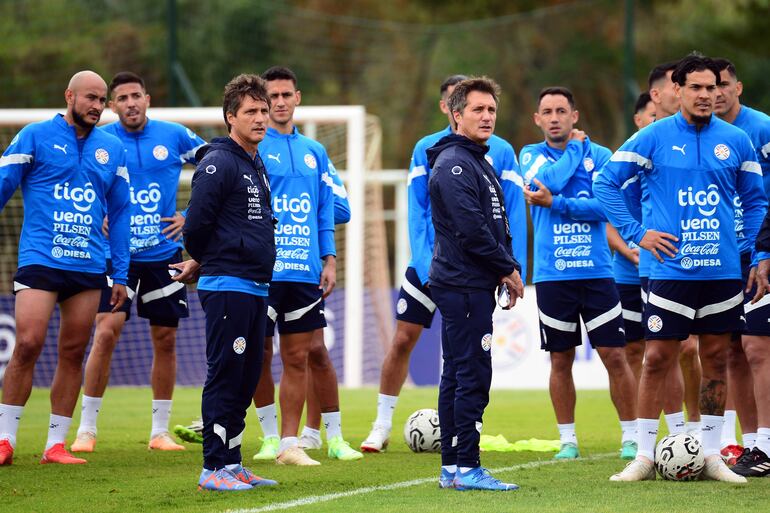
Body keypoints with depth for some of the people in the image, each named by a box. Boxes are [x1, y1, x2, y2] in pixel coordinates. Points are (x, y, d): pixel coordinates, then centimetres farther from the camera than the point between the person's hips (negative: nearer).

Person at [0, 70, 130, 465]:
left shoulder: (112, 149, 12)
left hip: (88, 267, 4)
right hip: (39, 260, -4)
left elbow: (120, 213, 16)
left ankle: (56, 444, 10)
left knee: (73, 353, 4)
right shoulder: (35, 137, 1)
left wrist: (120, 275, 12)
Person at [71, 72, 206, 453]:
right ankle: (86, 429, -6)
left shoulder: (175, 136, 0)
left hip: (165, 253, 2)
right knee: (106, 332, -13)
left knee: (165, 339, 5)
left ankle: (160, 431, 16)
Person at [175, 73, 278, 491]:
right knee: (224, 378, -6)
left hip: (256, 288, 9)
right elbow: (197, 223, -15)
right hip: (227, 287, -9)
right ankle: (214, 469, -3)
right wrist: (200, 262, 2)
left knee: (246, 379, 10)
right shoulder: (219, 163, -11)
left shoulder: (256, 165, 17)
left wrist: (199, 264, 17)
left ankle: (232, 464, 16)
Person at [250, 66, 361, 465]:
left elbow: (326, 211, 17)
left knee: (297, 358, 3)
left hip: (305, 270, 4)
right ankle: (270, 437, 10)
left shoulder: (314, 152, 14)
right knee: (259, 356, 1)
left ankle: (289, 444, 5)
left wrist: (329, 259, 9)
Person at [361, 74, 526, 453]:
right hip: (431, 262, 1)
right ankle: (382, 427, 11)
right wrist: (424, 262, -12)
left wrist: (515, 269, -7)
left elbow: (514, 213, 0)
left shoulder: (500, 151, 0)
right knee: (402, 339, -1)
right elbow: (417, 211, -1)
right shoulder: (427, 149, 3)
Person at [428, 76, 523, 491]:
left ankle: (452, 467, 14)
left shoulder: (479, 162, 20)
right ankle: (466, 468, -9)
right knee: (473, 374, -10)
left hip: (472, 284, 10)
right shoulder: (453, 164, -13)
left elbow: (497, 223, 22)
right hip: (463, 283, -10)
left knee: (457, 375, 10)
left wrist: (507, 269, 8)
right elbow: (470, 228, -20)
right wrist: (508, 269, -11)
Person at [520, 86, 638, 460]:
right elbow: (547, 180, -14)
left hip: (596, 272, -1)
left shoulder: (599, 155, 4)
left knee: (615, 356, -3)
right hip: (552, 274, 1)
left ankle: (631, 437, 6)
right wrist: (575, 148, -4)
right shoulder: (531, 155, 8)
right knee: (561, 360, 5)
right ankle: (567, 440, 15)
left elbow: (605, 205, -9)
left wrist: (555, 202, -16)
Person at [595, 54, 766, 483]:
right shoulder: (654, 138, -2)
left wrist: (748, 248, 9)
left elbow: (755, 198, 18)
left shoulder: (736, 141, 6)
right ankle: (645, 456, 4)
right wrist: (637, 232, -3)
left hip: (723, 271, 3)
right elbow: (606, 182, 2)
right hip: (672, 269, -3)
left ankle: (712, 456, 14)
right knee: (657, 359, -3)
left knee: (716, 359, 7)